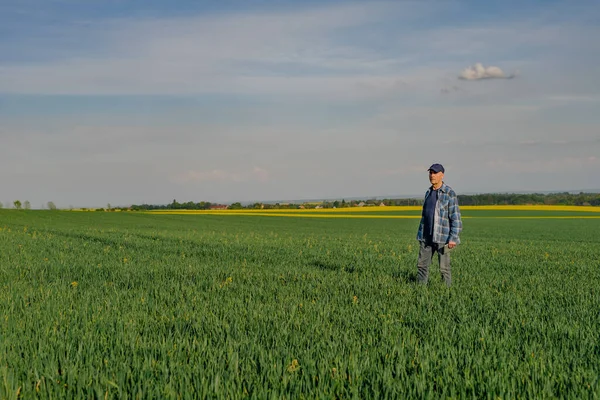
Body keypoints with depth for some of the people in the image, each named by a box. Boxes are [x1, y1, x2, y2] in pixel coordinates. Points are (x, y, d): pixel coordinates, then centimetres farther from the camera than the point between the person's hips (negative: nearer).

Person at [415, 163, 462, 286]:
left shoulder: (449, 193, -9)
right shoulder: (428, 192, 12)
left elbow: (455, 217, -13)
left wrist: (453, 238, -19)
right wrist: (420, 234, 17)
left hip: (443, 237, -6)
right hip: (427, 237, 6)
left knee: (444, 267, -1)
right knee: (421, 264, 6)